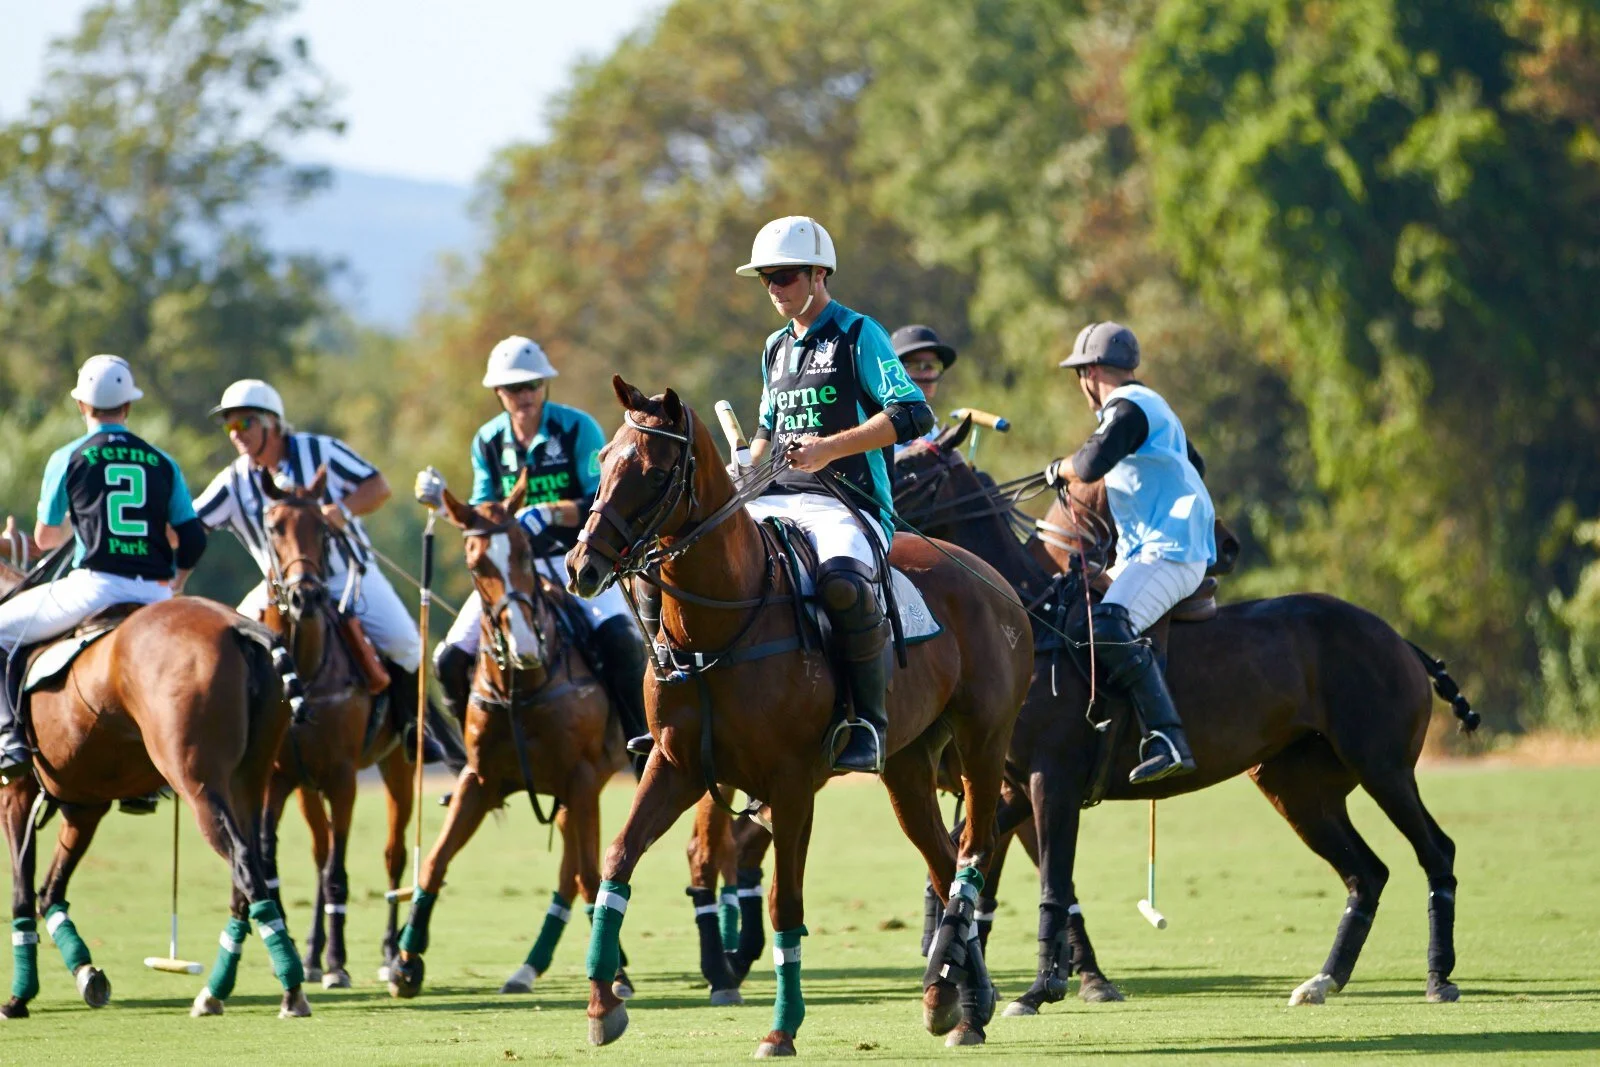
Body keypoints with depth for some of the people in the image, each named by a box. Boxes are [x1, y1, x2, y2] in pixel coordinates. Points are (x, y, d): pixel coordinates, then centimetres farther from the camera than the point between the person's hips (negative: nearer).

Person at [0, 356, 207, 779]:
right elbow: (193, 540, 9)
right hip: (153, 595, 3)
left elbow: (45, 538, 13)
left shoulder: (67, 458, 4)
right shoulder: (162, 463, 12)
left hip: (95, 586, -3)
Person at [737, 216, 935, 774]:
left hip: (846, 500, -8)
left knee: (844, 582, -38)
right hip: (775, 500, 8)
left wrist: (831, 447, -19)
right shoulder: (777, 347, 22)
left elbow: (912, 415, -12)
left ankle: (870, 722, -26)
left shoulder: (858, 335, -1)